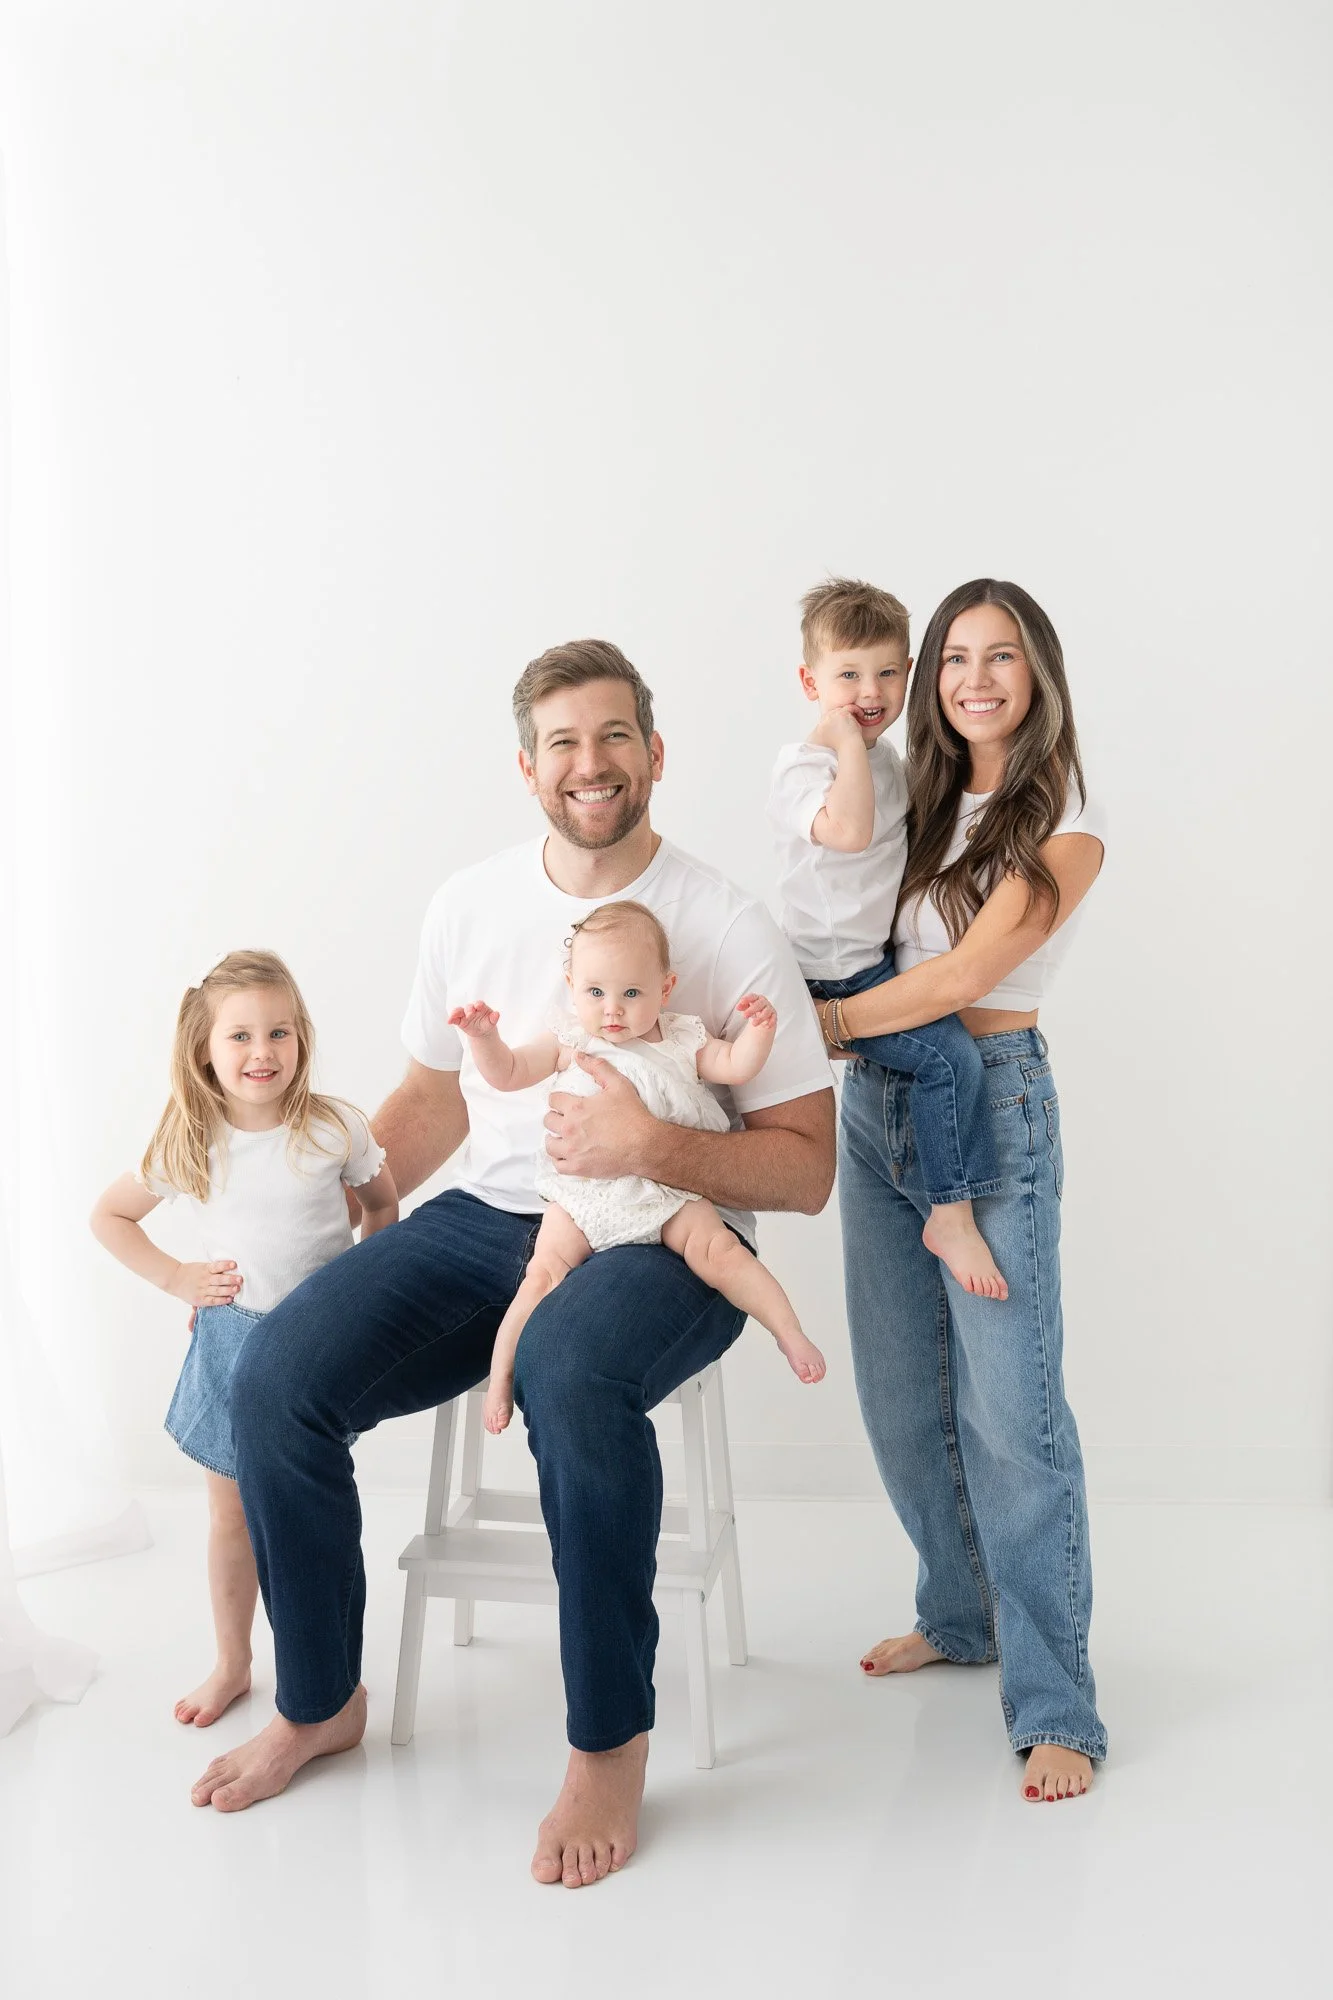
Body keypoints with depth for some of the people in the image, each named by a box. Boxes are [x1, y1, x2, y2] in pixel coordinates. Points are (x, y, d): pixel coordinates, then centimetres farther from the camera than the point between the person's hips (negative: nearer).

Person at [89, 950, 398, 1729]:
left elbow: (384, 1204, 7)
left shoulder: (336, 1128, -11)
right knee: (233, 1513, 12)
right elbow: (109, 1215, 7)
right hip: (230, 1337, 2)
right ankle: (232, 1664, 30)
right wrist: (175, 1279, -2)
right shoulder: (188, 1144, -8)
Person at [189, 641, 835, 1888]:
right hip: (486, 1221, 5)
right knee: (272, 1385, -17)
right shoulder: (471, 907, 8)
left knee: (569, 1374, -39)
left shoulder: (727, 931, -5)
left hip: (665, 1240, -4)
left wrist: (656, 1149, -22)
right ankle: (320, 1703, 9)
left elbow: (807, 1167, -5)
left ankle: (610, 1744, -17)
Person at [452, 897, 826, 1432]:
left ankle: (791, 1334, -10)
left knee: (719, 1250, -21)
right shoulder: (570, 1042, 8)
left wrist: (757, 1031, -12)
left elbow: (736, 1066, 6)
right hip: (582, 1193, 0)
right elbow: (508, 1074, 9)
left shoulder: (682, 1039, 10)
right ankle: (500, 1375, -6)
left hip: (669, 1191, 0)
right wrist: (484, 1037, -9)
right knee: (543, 1274, -16)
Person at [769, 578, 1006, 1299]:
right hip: (836, 978, -10)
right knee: (949, 1052, -23)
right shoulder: (801, 766, -17)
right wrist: (849, 739, -30)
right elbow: (850, 829, -38)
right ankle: (951, 1215, -11)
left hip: (880, 958, 10)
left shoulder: (886, 757, 11)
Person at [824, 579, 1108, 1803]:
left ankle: (1055, 1708, 0)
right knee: (902, 1396, 12)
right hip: (879, 1104, 6)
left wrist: (814, 1025, -14)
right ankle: (961, 1615, 32)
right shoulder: (923, 803, 13)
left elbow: (965, 976, -15)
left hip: (991, 1107, -6)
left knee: (1010, 1408, -8)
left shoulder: (1063, 825, -6)